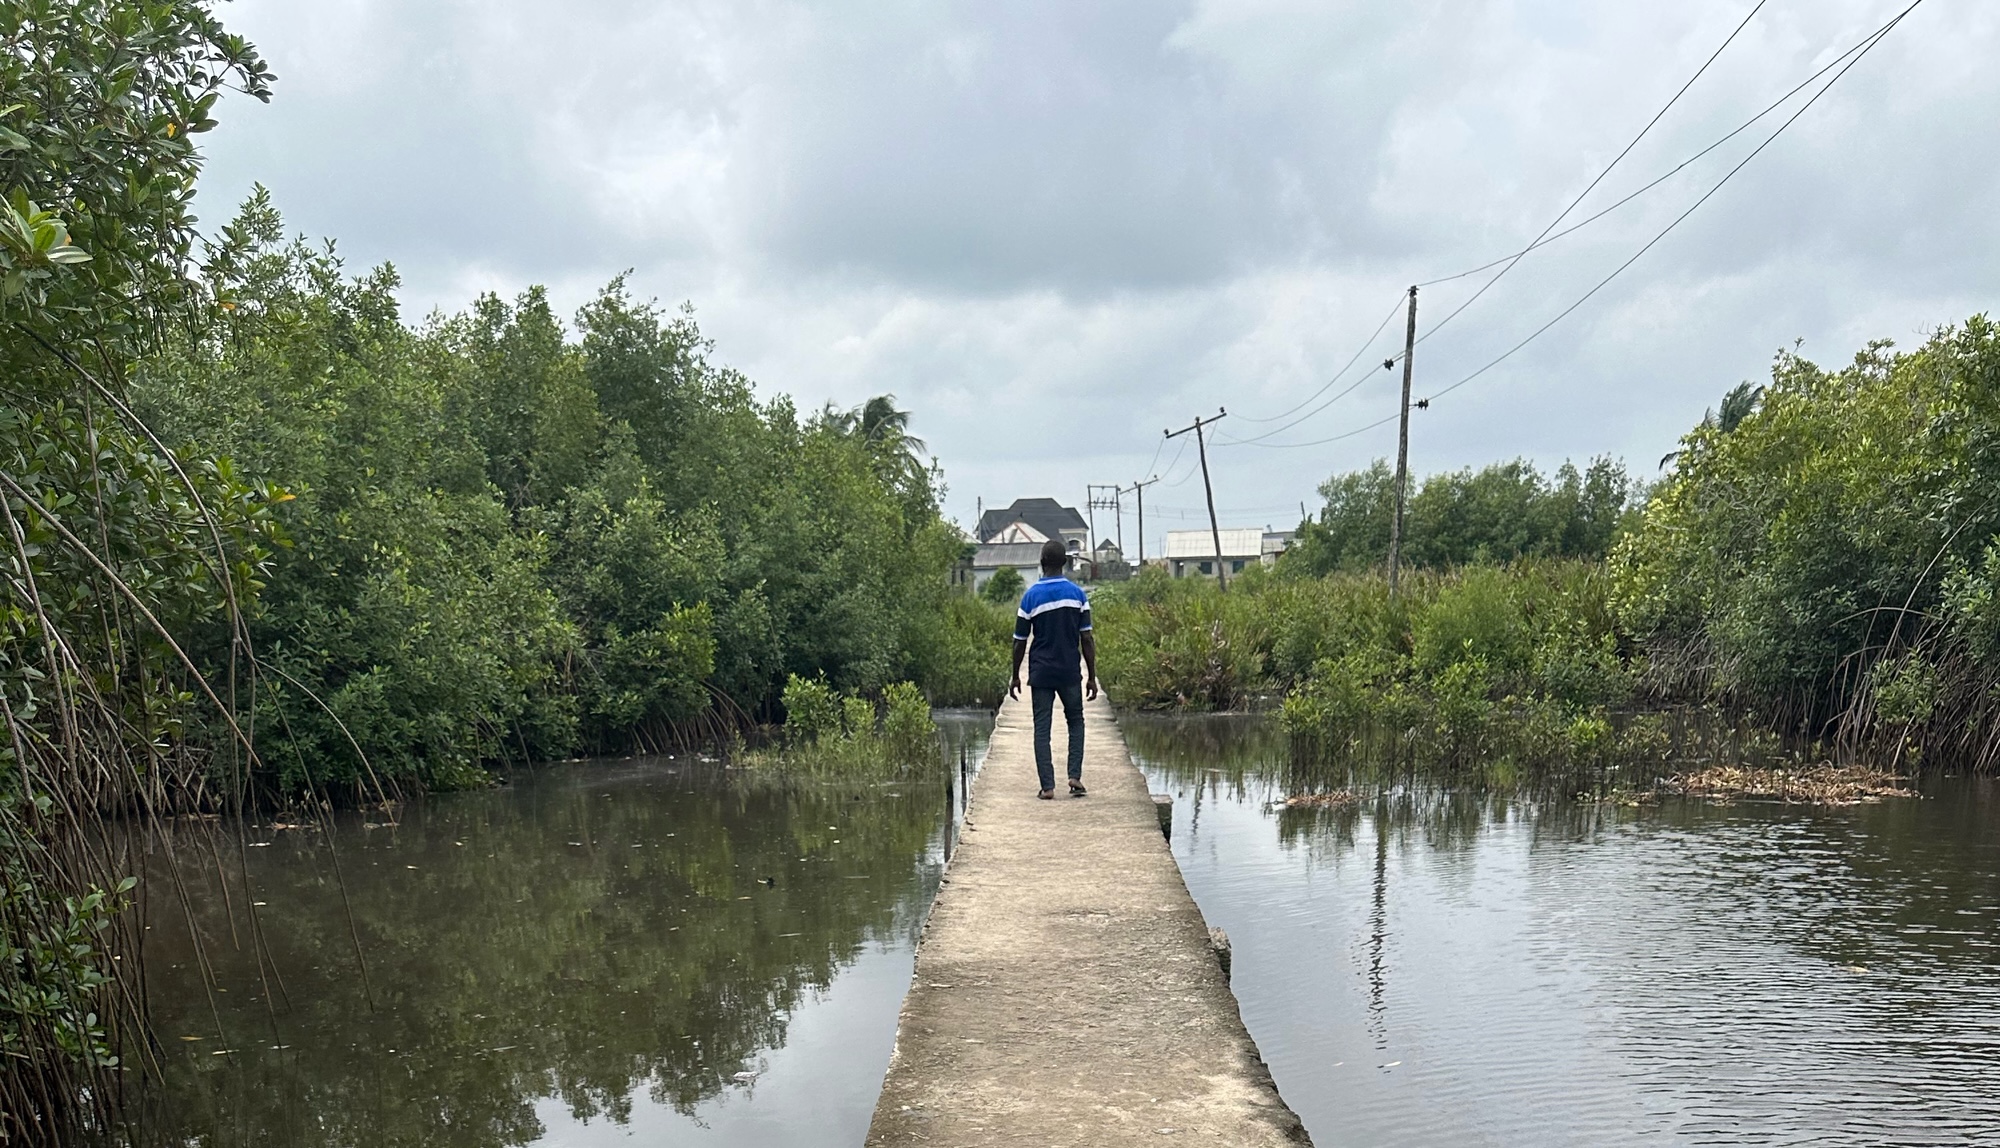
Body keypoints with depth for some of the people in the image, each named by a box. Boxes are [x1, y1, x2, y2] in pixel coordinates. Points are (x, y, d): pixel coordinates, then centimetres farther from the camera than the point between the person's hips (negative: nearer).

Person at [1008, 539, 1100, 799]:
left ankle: (1047, 786, 1)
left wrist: (1015, 677, 9)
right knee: (1075, 722, 18)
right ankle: (1075, 776, 5)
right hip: (1070, 673, 1)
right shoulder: (1077, 593, -2)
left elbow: (1020, 641, -2)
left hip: (1041, 673, -1)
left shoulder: (1031, 596, -5)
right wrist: (1092, 676, 4)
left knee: (1042, 729, 4)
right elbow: (1087, 639, -3)